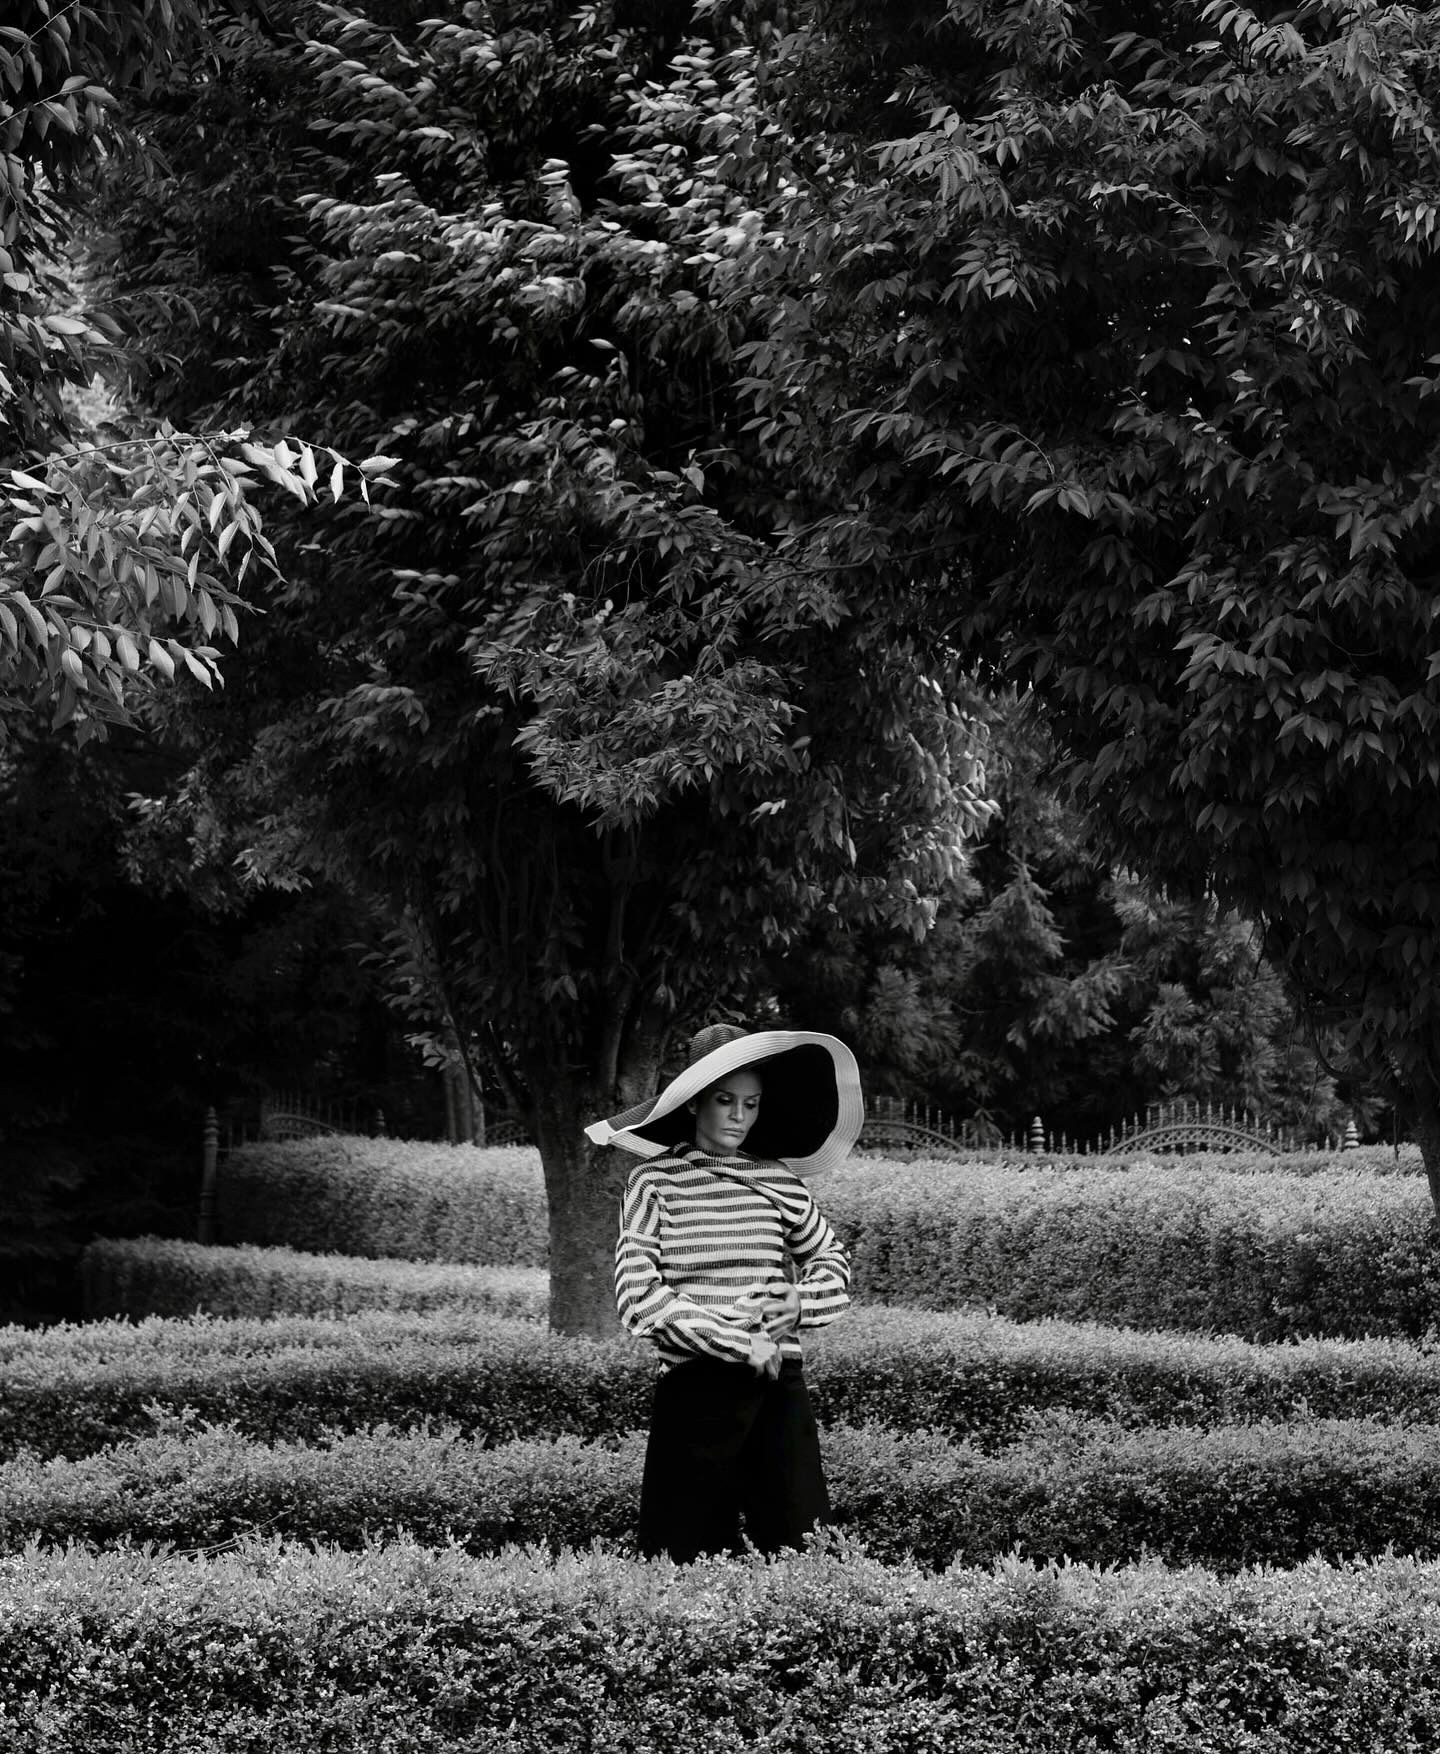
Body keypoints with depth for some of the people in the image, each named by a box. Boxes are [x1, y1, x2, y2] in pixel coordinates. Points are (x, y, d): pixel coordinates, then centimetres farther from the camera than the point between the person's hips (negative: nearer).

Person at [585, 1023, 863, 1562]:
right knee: (692, 1555, 1)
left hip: (780, 1387, 3)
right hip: (698, 1390, -3)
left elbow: (832, 1260, 21)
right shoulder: (656, 1181, -2)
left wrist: (799, 1301, -1)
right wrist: (738, 1342, -13)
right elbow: (637, 1295, -10)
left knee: (795, 1548, 3)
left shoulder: (779, 1180, 8)